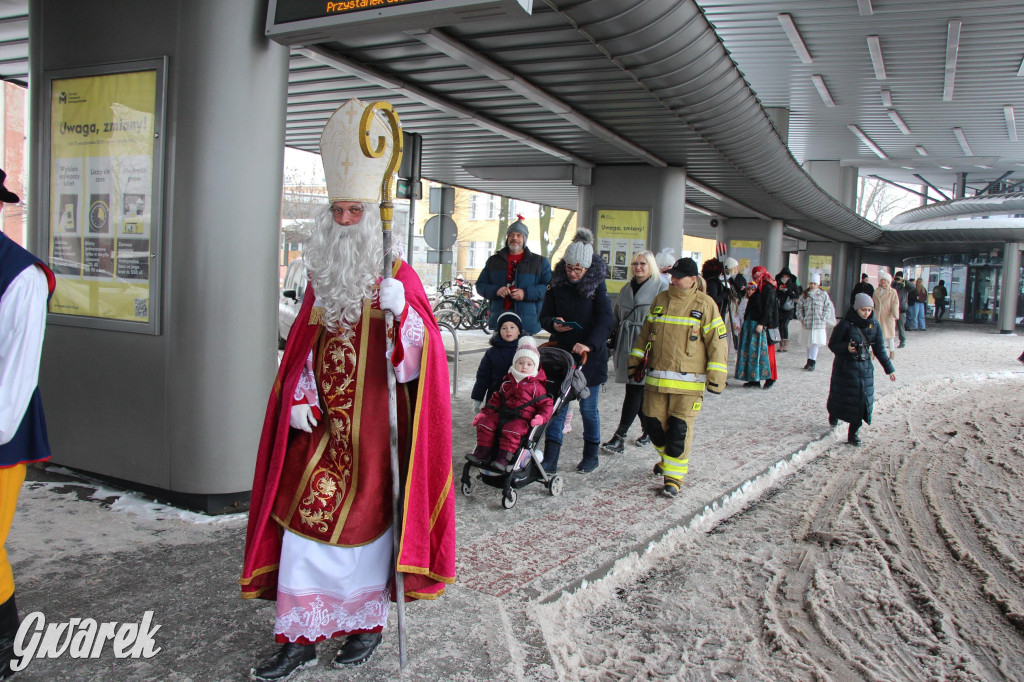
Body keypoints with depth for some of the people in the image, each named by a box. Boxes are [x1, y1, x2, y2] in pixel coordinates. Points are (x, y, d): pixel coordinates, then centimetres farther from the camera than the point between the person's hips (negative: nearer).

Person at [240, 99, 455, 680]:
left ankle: (369, 621, 27)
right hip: (320, 427, 5)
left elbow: (418, 357, -12)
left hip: (370, 425, -4)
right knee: (304, 519, 4)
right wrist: (299, 398, 1)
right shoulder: (320, 277, 11)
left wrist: (401, 311, -30)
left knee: (364, 519, 6)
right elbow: (303, 348, 14)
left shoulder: (398, 277, -4)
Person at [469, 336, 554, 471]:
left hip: (522, 419, -5)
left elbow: (546, 404, -1)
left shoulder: (536, 386, 2)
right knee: (485, 423, -14)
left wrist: (541, 417, -20)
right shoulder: (507, 383, 16)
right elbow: (496, 399, 21)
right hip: (503, 414, 5)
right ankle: (482, 453, -9)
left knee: (512, 429, -34)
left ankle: (504, 458, -29)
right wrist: (485, 412, 13)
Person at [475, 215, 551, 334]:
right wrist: (495, 290, -6)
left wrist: (526, 293, -13)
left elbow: (549, 288, 0)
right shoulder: (494, 261, 18)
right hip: (498, 319, 3)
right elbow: (480, 285, 16)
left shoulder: (540, 262, 9)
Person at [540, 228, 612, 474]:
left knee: (588, 408, 7)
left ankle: (591, 455, 25)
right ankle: (550, 460, 3)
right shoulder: (557, 284, 2)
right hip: (560, 353, 2)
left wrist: (589, 344, -30)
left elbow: (605, 320, -15)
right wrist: (554, 324, -16)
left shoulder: (596, 287, -5)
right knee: (556, 405, 0)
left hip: (589, 356, -2)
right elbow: (544, 316, 7)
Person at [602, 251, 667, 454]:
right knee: (640, 391, 9)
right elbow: (616, 319, 22)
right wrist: (613, 343, 18)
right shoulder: (626, 290, 17)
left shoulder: (661, 288, -4)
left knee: (635, 390, -8)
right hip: (626, 346, 6)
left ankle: (619, 437, -10)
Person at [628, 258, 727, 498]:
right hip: (656, 377, 5)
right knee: (653, 422, 9)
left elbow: (718, 341, -2)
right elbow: (645, 333, 20)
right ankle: (669, 458, 35)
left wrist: (716, 375, -6)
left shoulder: (705, 304, -2)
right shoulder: (660, 300, 11)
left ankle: (674, 476, 5)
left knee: (680, 429, -5)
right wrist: (636, 360, 19)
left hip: (688, 381, -5)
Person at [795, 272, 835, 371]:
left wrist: (823, 318, -6)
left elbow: (828, 307, 2)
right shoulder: (805, 295, 7)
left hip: (819, 323, -3)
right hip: (807, 322, 3)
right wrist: (801, 318, 2)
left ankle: (812, 362, -6)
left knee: (815, 342, -8)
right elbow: (799, 306, 12)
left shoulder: (823, 294, 0)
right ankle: (809, 360, 22)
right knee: (809, 342, 12)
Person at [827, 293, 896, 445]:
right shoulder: (846, 324, -14)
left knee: (862, 399, -1)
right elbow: (832, 344, -9)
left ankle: (853, 433, 8)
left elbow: (879, 349, 8)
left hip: (865, 367, 3)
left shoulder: (874, 325, -1)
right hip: (845, 367, -3)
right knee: (841, 396, 9)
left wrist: (889, 369, 9)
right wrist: (846, 347, -27)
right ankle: (833, 415, 43)